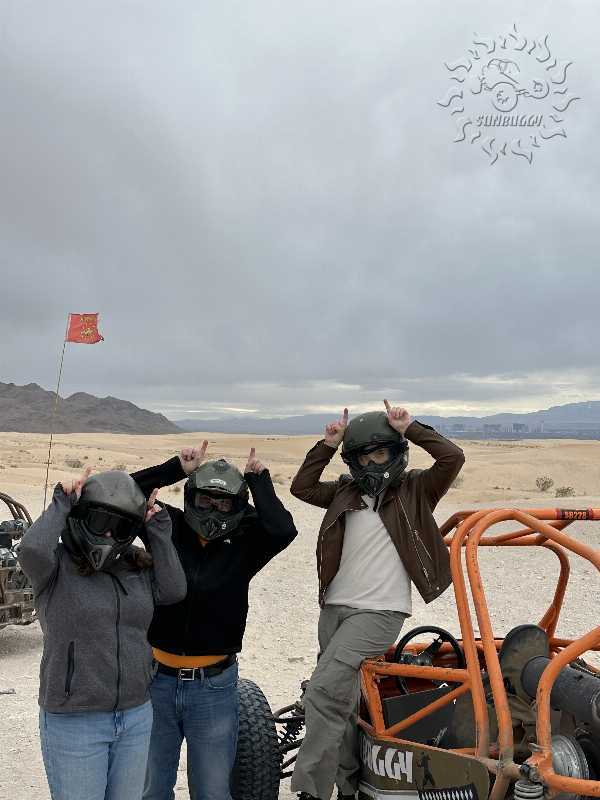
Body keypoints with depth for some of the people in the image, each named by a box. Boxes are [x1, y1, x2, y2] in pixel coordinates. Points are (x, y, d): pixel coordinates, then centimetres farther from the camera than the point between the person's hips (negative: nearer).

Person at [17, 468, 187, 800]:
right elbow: (32, 550, -30)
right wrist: (61, 504, -17)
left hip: (137, 716, 5)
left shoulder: (138, 567, 6)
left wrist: (158, 531, -5)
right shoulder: (57, 565, -10)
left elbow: (174, 590, -6)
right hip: (73, 722, -5)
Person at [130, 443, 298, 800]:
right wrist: (177, 468, -12)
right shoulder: (168, 528, -1)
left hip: (214, 688, -1)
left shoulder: (243, 545, -3)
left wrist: (258, 479, -10)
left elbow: (283, 529, -21)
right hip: (157, 680, 1)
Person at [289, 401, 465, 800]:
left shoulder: (415, 490, 1)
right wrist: (327, 445, 4)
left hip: (380, 611, -6)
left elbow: (453, 458, -10)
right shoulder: (345, 492, 13)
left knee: (324, 691, -18)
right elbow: (302, 487, 11)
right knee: (341, 700, 13)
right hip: (335, 606, 6)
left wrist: (409, 428, -8)